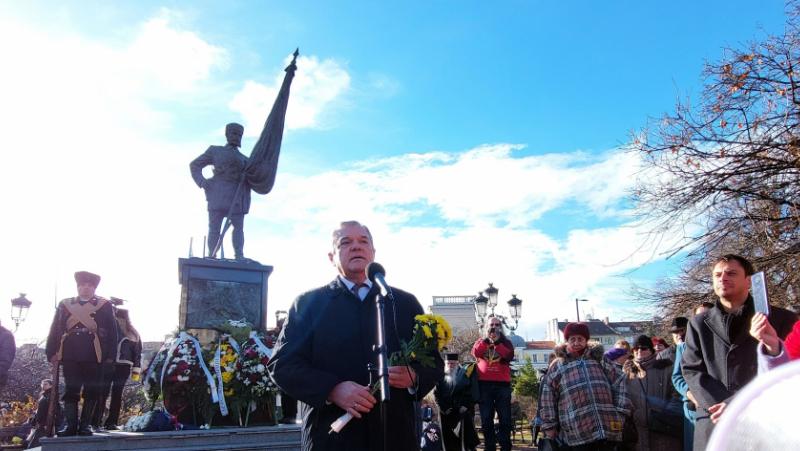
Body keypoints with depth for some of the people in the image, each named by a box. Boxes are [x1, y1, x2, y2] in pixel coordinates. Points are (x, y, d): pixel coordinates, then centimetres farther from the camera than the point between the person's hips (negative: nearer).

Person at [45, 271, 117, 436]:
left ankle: (85, 424, 8)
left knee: (91, 391, 1)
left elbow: (112, 331, 4)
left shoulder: (105, 305, 8)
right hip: (70, 355, 2)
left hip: (94, 356, -2)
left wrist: (110, 355, -3)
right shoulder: (65, 304, 15)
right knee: (70, 390, 4)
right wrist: (52, 352, 2)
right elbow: (55, 330, 11)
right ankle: (70, 425, 9)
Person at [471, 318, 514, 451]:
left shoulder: (506, 342, 13)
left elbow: (509, 356, -7)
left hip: (502, 384, 0)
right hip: (484, 383, 1)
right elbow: (475, 353, -7)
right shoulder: (481, 341, 15)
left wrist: (497, 342, -11)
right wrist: (487, 339, -11)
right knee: (486, 419, 1)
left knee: (505, 418, -3)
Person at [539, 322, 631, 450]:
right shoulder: (558, 365, 10)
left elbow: (619, 382, 14)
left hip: (608, 428, 2)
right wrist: (549, 425, 2)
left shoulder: (599, 359, 16)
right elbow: (547, 396, 7)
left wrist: (621, 411, 4)